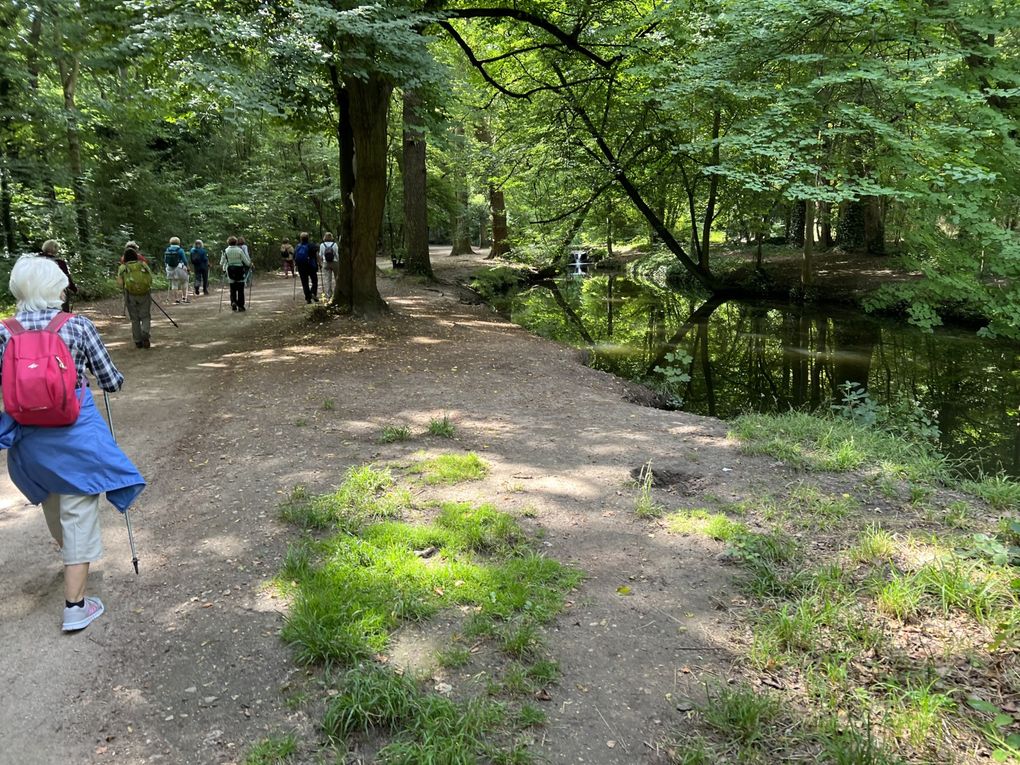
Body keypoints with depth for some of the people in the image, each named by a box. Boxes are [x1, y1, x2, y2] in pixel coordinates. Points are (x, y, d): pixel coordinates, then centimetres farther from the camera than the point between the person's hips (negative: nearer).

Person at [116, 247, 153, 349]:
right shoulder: (143, 265, 8)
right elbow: (151, 278, 0)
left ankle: (138, 341, 12)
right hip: (145, 294, 0)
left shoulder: (123, 267, 6)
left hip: (130, 295, 0)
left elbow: (120, 282, -4)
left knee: (135, 319, 11)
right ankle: (145, 335, -16)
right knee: (146, 317, 8)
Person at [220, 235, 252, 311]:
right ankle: (240, 306, 6)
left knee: (232, 289, 13)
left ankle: (233, 302, -7)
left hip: (230, 270, 2)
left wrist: (222, 266, 24)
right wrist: (250, 264, 15)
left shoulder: (226, 251, -3)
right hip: (240, 270, -2)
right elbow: (246, 262, -5)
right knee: (240, 289, 6)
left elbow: (221, 262, 2)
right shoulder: (239, 250, -9)